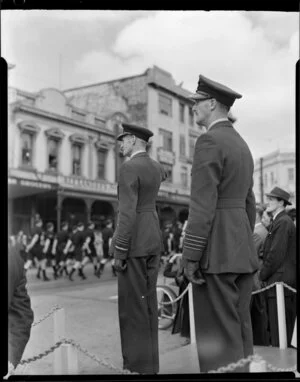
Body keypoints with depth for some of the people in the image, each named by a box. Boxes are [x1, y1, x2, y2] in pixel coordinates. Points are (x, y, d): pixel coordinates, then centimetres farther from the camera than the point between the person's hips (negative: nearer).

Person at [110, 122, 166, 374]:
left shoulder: (128, 169, -15)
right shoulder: (156, 167, 12)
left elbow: (127, 214, -21)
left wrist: (119, 252, -19)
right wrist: (140, 155, 34)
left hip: (134, 241, -9)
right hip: (152, 239, 9)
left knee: (132, 304, -4)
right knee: (147, 301, 11)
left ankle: (139, 367, 2)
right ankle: (149, 362, 17)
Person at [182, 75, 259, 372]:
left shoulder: (209, 141, -11)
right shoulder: (241, 145, 18)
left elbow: (202, 205, -19)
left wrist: (189, 256, -17)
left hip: (216, 250, -9)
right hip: (241, 249, 9)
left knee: (219, 336, -3)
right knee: (239, 330, 13)